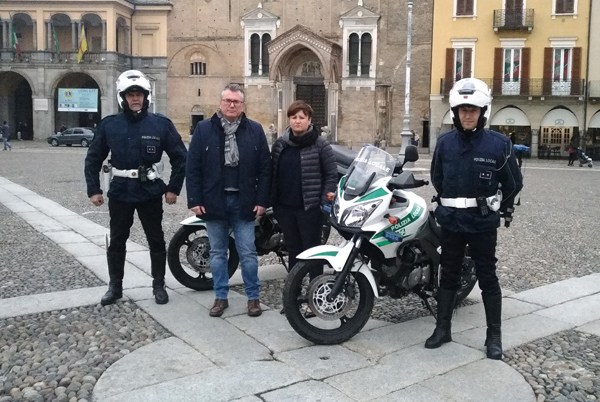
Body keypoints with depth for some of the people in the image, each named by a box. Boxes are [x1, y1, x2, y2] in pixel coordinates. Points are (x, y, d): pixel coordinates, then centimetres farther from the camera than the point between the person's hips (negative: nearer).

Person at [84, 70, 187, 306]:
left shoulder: (161, 124, -5)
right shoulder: (109, 125, 0)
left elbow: (180, 156, 0)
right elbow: (93, 158, 5)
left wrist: (174, 188, -4)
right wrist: (93, 189, -1)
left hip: (150, 192, -1)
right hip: (120, 192, 2)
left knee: (156, 241, 9)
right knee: (116, 242, 10)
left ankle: (159, 285, 23)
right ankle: (115, 286, 25)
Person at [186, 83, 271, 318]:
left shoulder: (255, 130, 3)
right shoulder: (203, 129, 2)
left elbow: (264, 168, 2)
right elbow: (193, 168, 0)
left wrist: (262, 200, -4)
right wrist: (194, 200, -6)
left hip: (243, 201, 0)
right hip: (214, 201, 1)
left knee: (248, 253, 4)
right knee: (217, 253, 11)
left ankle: (253, 297, 17)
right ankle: (221, 297, 22)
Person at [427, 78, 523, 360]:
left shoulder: (499, 144, -8)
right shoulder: (445, 142, 1)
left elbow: (513, 182, 3)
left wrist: (502, 208, 13)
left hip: (483, 223, -3)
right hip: (451, 221, 3)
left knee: (487, 277, 5)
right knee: (448, 275, 12)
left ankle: (494, 335, 17)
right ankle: (443, 328, 23)